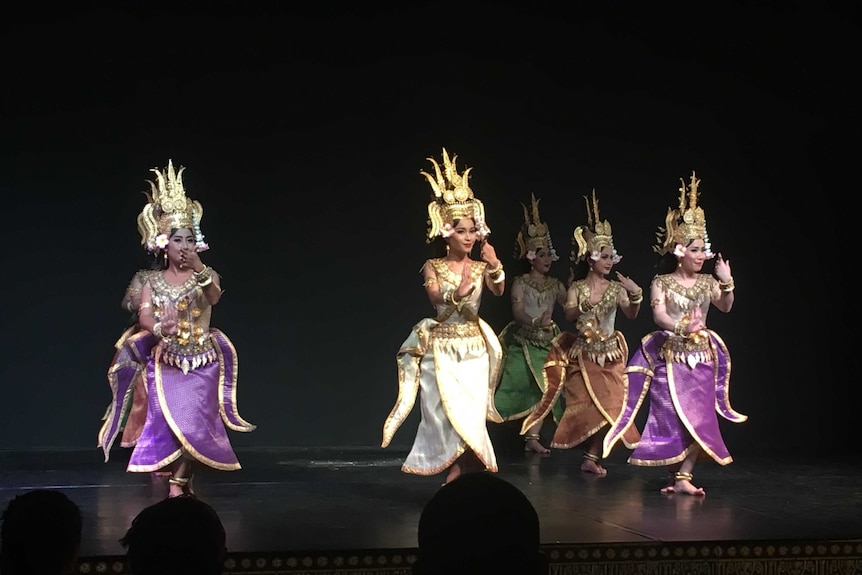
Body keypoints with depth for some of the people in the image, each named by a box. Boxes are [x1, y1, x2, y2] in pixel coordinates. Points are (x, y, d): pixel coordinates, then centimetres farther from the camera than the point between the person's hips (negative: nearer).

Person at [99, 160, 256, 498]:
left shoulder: (205, 277, 2)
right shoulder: (153, 282, 3)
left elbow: (214, 297, -20)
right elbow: (144, 318, -11)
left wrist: (199, 267, -35)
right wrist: (159, 328, -34)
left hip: (202, 363, 0)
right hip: (166, 364, 0)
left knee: (192, 424, -9)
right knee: (171, 421, -7)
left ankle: (178, 479, 3)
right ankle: (179, 481, 9)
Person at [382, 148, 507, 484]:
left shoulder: (481, 267, 4)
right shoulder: (433, 267, -2)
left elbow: (499, 291, -15)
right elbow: (437, 299, -17)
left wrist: (495, 267, -32)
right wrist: (458, 293, -34)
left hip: (474, 348, 3)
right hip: (442, 349, -2)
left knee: (469, 414, -1)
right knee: (451, 413, -6)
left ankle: (457, 477, 5)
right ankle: (460, 476, 7)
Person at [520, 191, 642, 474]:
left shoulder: (616, 288, 2)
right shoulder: (577, 288, -1)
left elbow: (631, 314, -9)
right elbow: (569, 315, -13)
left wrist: (636, 295, -27)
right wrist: (584, 306, -31)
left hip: (610, 354, 2)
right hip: (583, 354, -2)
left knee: (607, 406, -2)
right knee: (588, 406, 0)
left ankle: (591, 456, 6)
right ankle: (591, 455, 16)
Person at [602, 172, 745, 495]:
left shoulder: (707, 282, 6)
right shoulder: (662, 283, -5)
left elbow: (725, 307, 13)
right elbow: (659, 315, -18)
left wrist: (727, 283, -6)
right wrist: (682, 327, -37)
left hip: (701, 357, 3)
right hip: (670, 357, -3)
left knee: (698, 417, -5)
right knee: (672, 416, -1)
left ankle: (683, 475, -3)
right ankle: (674, 473, 10)